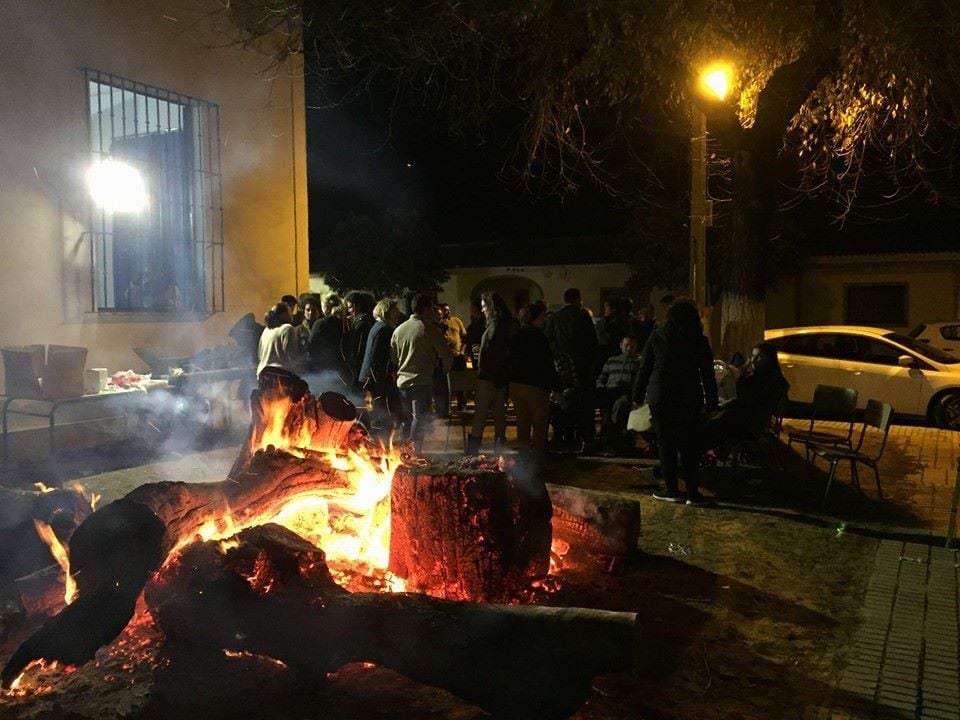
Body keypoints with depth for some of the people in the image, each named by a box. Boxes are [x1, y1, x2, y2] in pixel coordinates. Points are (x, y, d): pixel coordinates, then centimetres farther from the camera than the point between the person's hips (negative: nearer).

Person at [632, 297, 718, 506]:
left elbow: (644, 369, 1)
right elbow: (708, 375, 1)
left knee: (666, 444, 8)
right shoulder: (700, 341, -1)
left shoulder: (657, 336, -2)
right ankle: (693, 493, 9)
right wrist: (711, 404, 6)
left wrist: (638, 395, 8)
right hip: (690, 400, 1)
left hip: (661, 398, 0)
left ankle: (672, 490, 10)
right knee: (690, 447, 8)